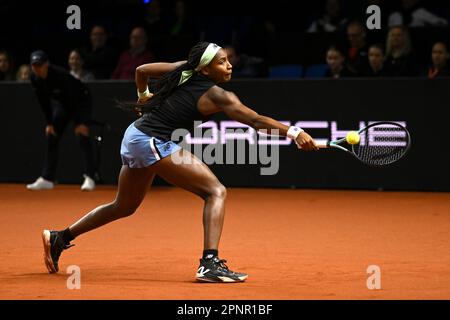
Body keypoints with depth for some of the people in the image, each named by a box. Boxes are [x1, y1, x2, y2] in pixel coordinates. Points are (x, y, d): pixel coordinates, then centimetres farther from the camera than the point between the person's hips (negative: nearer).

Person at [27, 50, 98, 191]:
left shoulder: (60, 75, -35)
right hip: (61, 103, 7)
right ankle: (47, 179, 8)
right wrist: (49, 123, -5)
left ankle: (90, 178, -21)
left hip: (81, 100, -7)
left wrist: (80, 123, -33)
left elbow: (73, 98, -33)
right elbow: (44, 102, -3)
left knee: (82, 135, -21)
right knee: (51, 137, 3)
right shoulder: (35, 79, -15)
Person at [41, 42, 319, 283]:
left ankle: (60, 238, 36)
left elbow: (142, 70, 18)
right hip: (154, 143, -9)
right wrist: (293, 132, -27)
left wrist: (144, 95, 35)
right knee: (216, 191, -13)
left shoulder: (184, 70, 8)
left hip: (134, 137, 9)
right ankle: (210, 263, -26)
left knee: (124, 207, 28)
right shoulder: (216, 96, -15)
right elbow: (255, 120, -24)